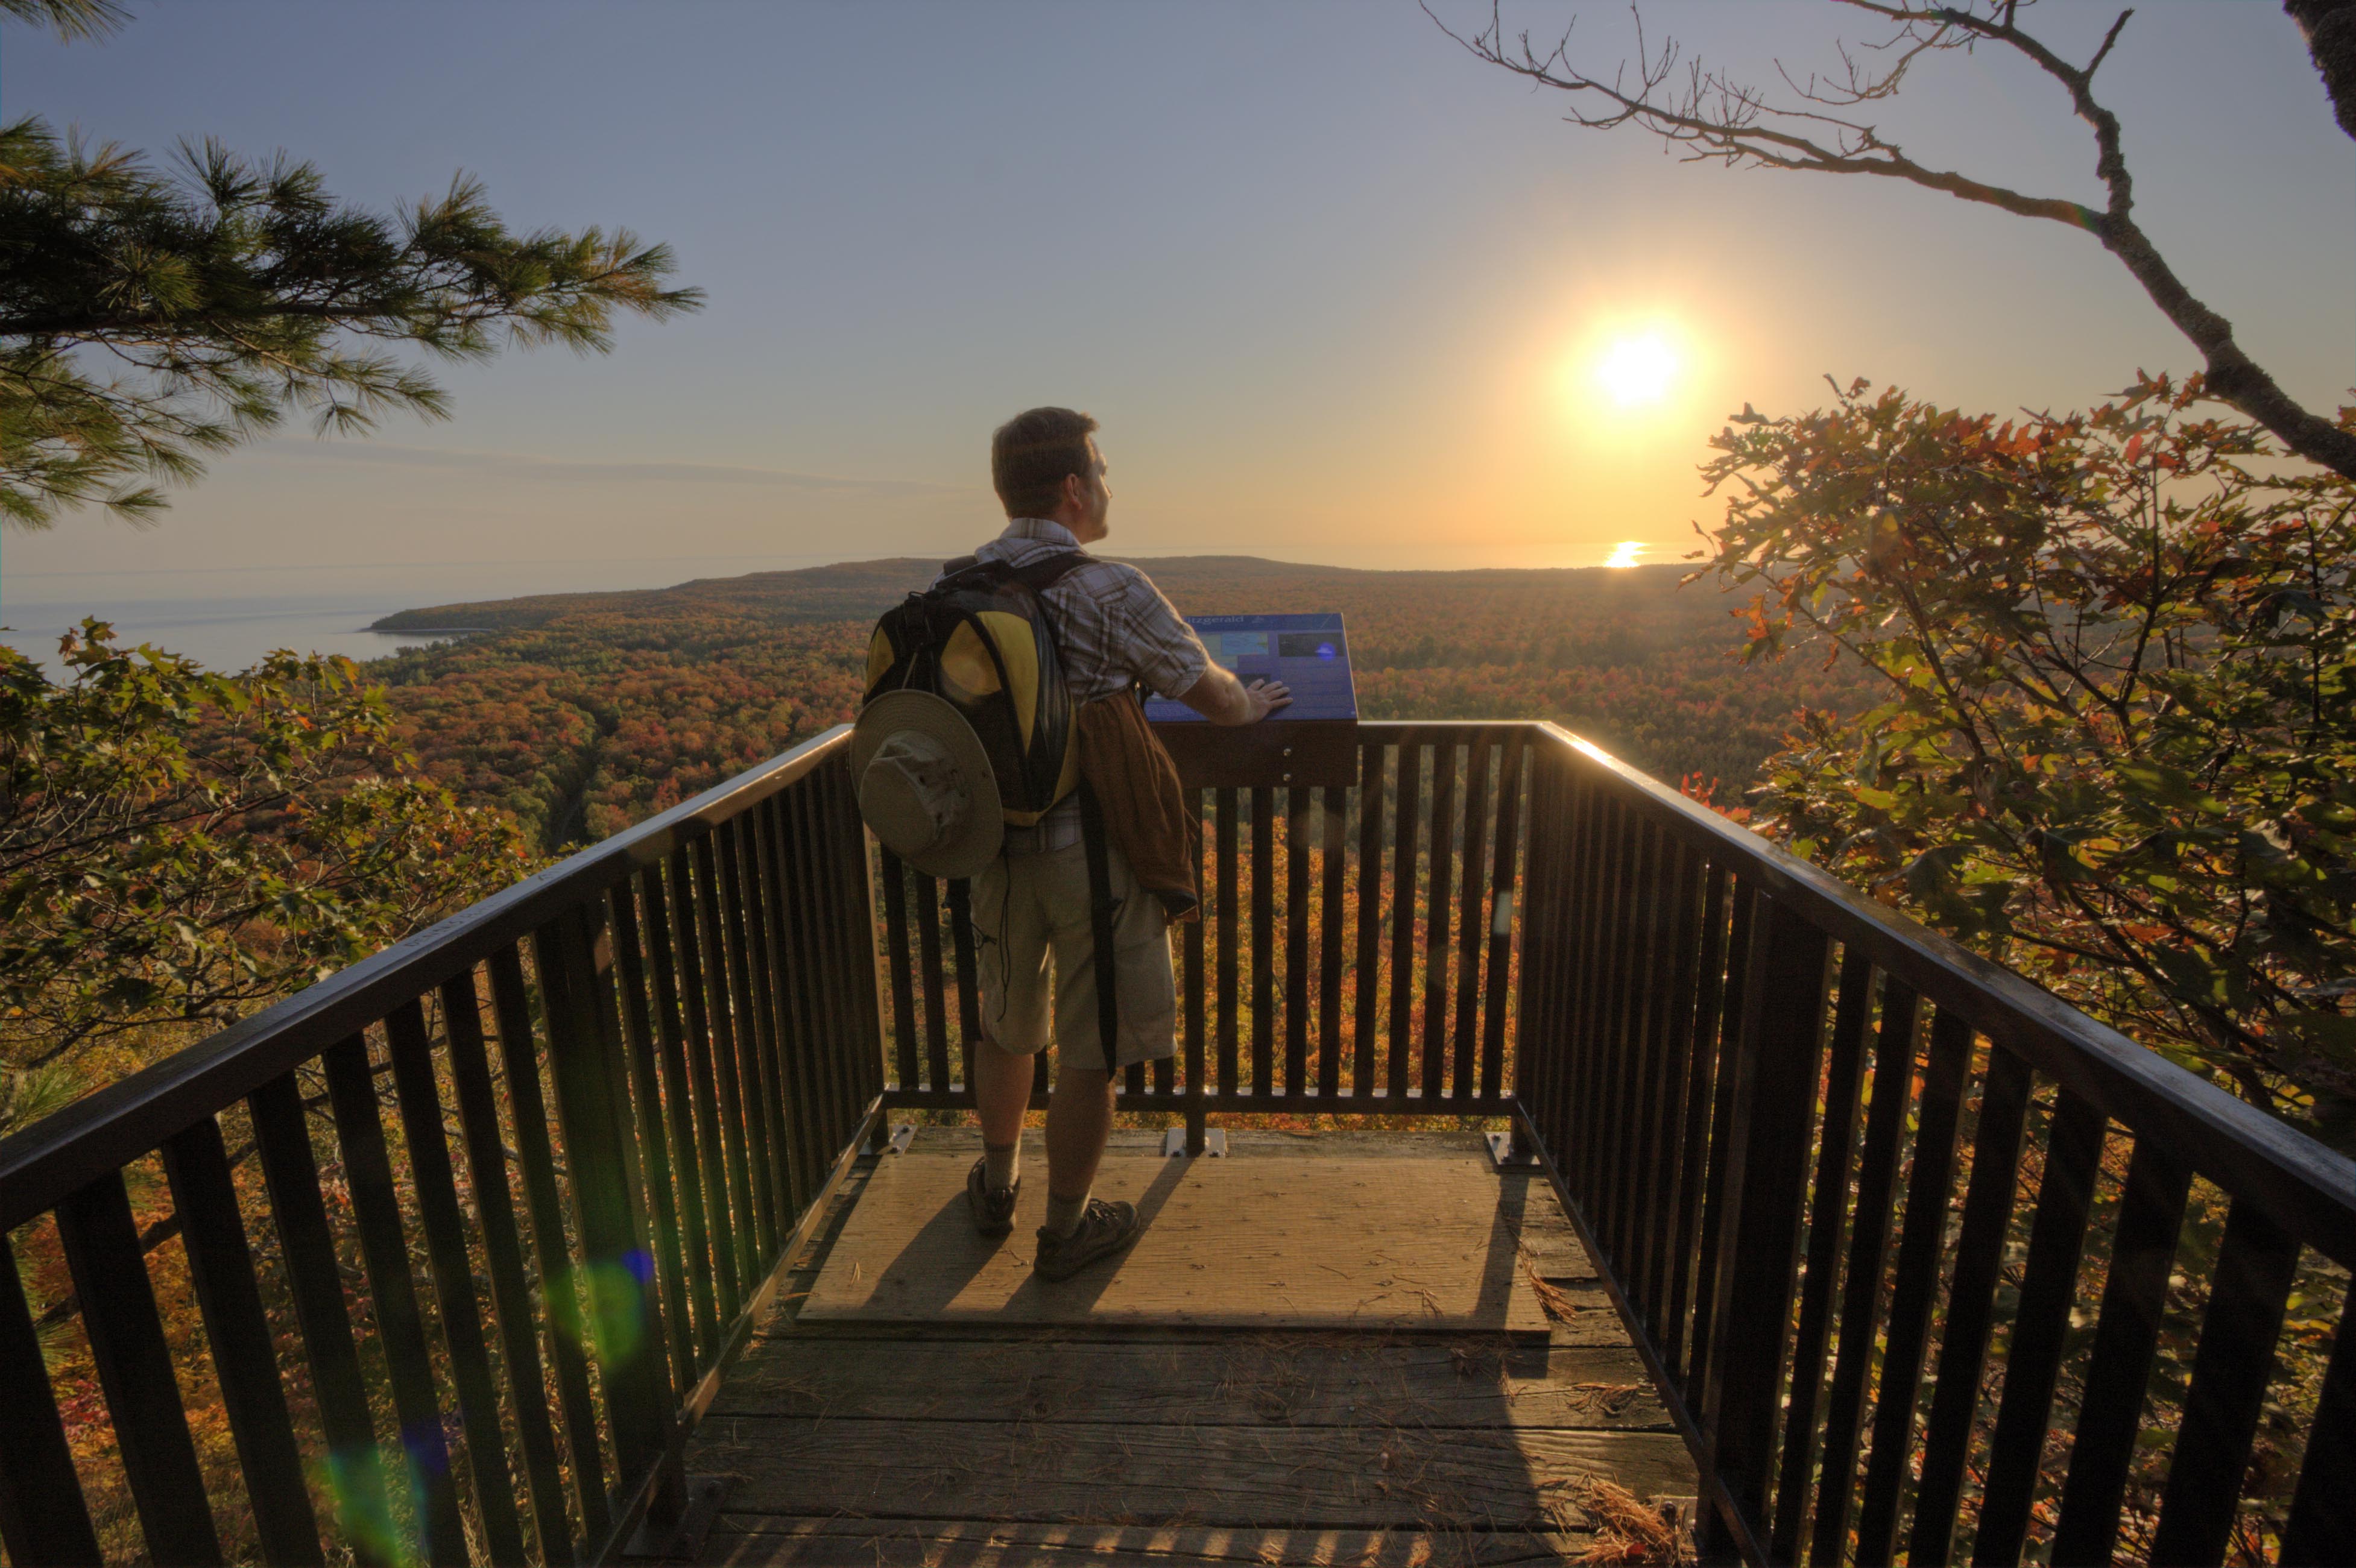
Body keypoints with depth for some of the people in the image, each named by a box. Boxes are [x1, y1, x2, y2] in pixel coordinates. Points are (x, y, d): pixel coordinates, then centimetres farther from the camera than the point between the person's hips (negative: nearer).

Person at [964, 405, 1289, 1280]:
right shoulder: (1111, 591, -16)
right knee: (1090, 1053, 12)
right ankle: (1066, 1230, 30)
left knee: (1006, 1027, 24)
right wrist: (1253, 704, 17)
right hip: (1092, 848, -6)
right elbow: (1213, 696, -7)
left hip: (996, 842, 6)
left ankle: (995, 1188, 45)